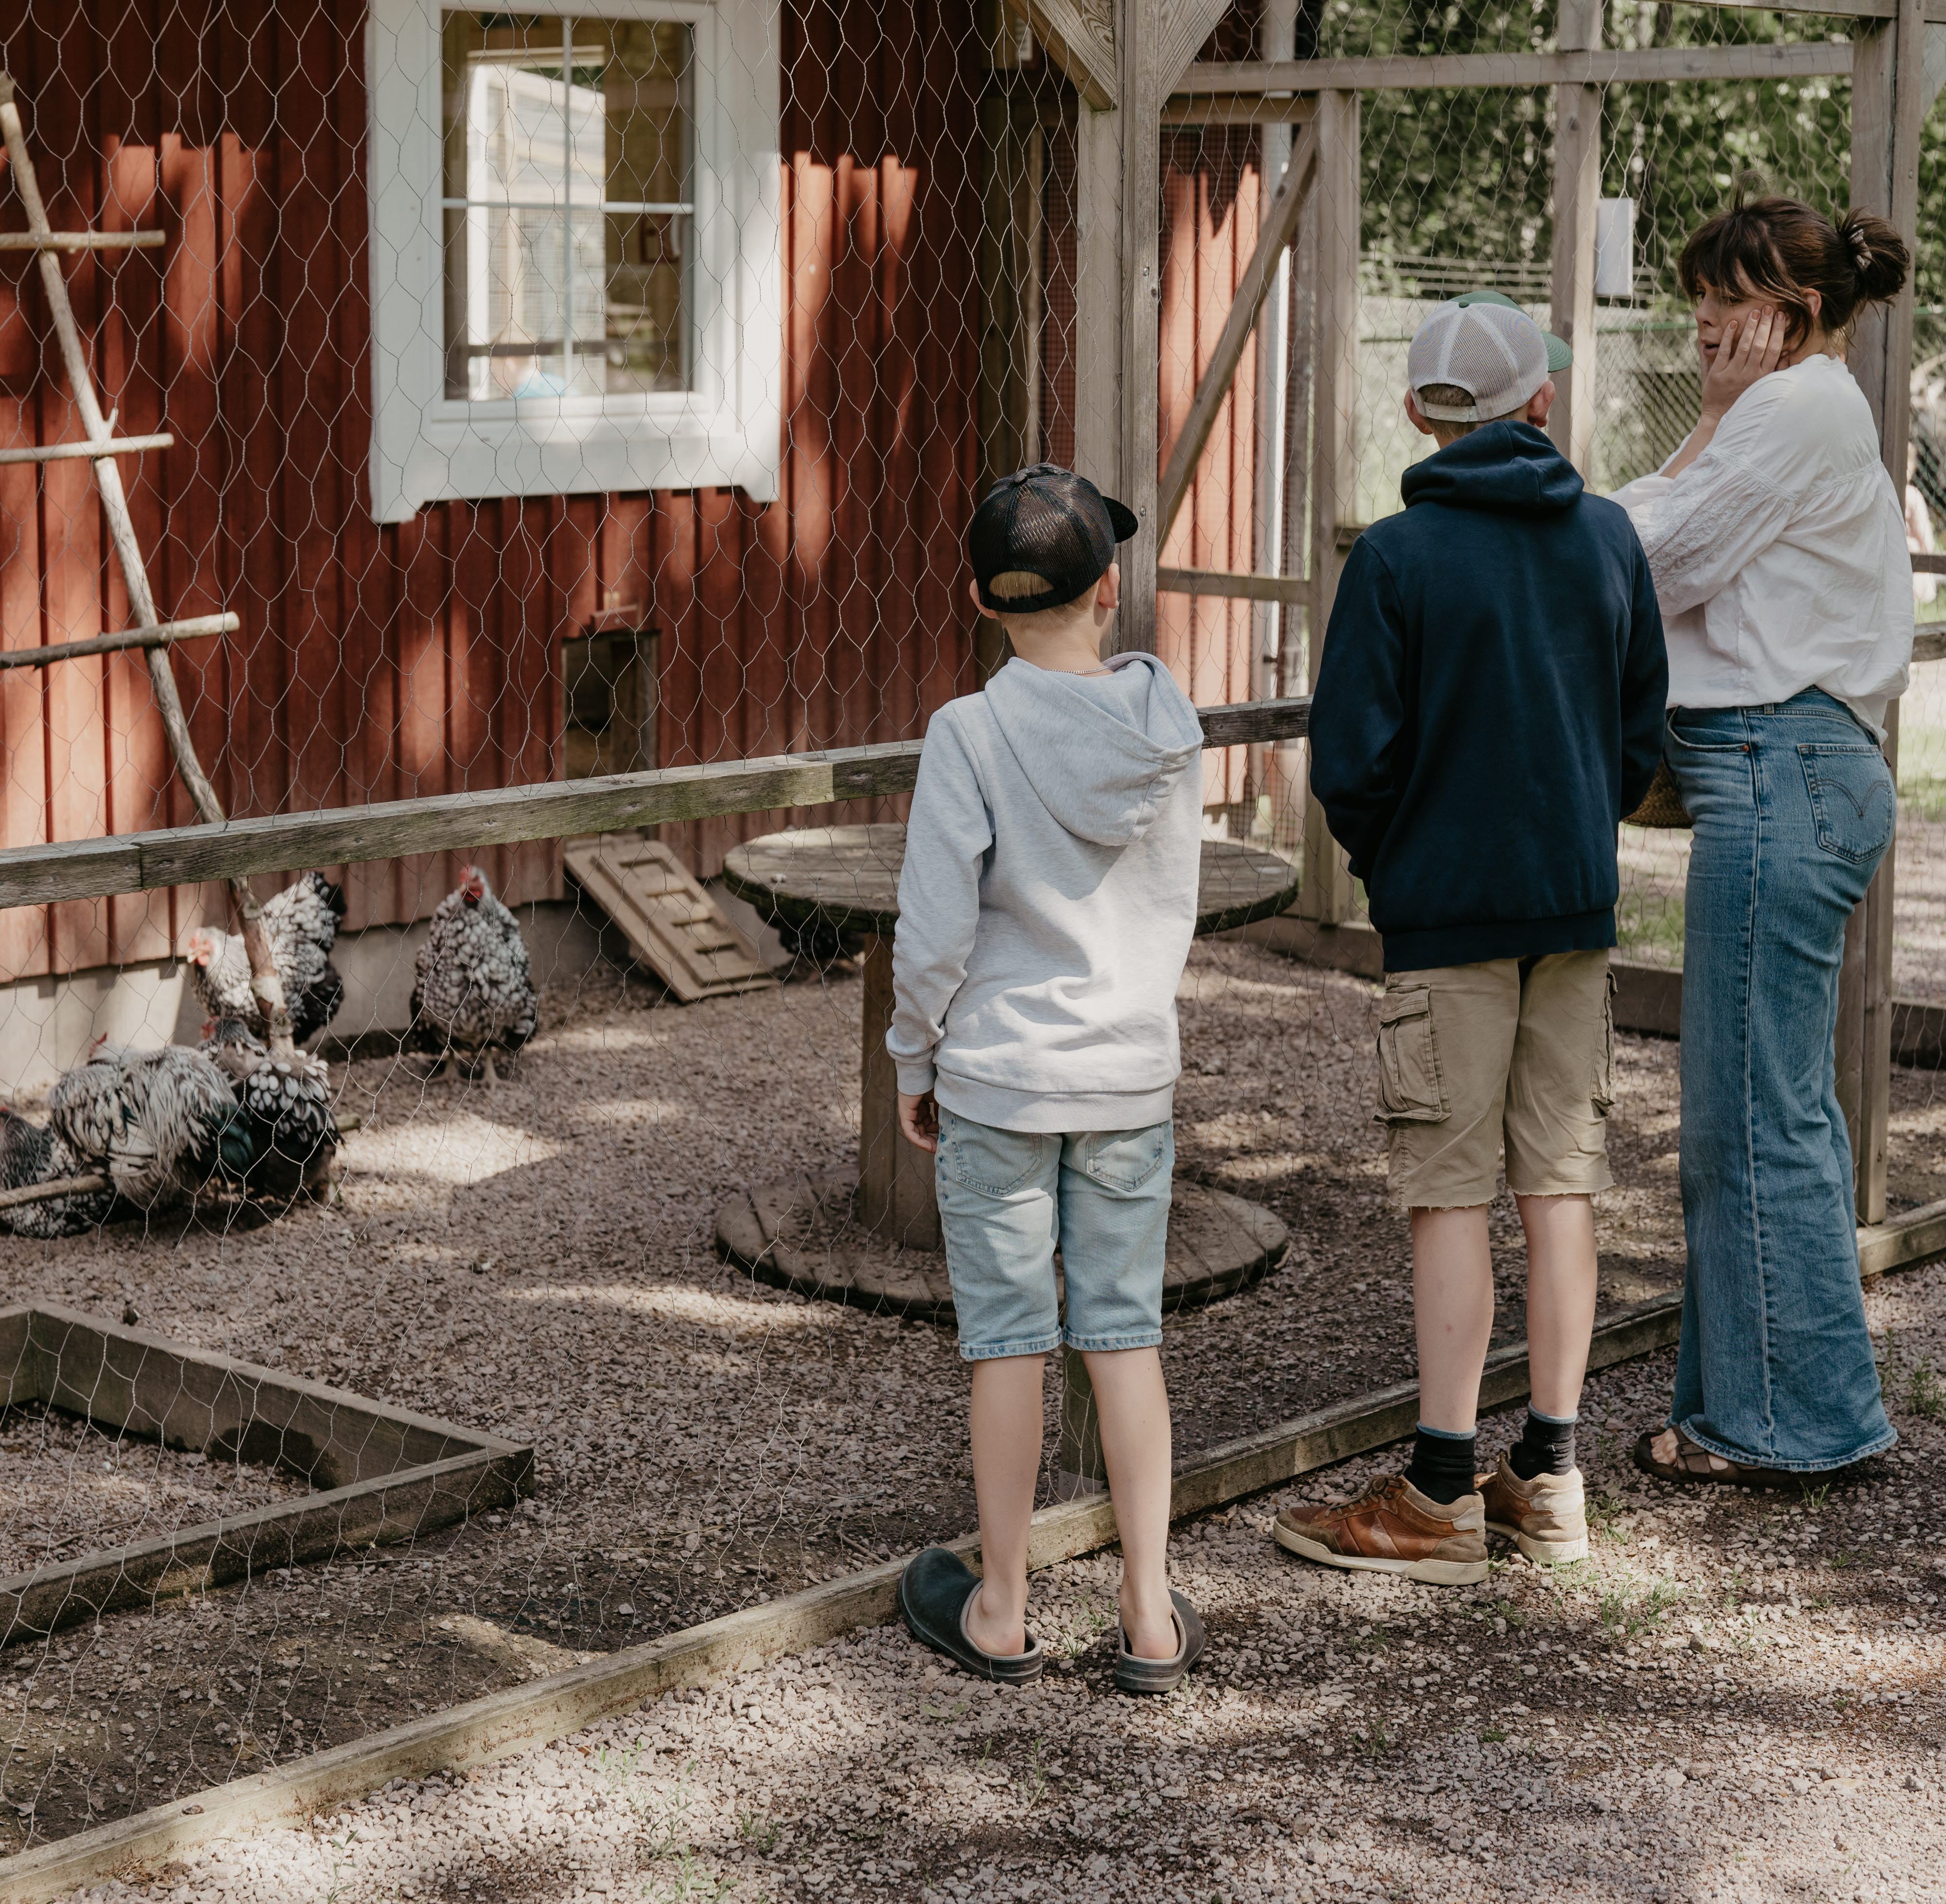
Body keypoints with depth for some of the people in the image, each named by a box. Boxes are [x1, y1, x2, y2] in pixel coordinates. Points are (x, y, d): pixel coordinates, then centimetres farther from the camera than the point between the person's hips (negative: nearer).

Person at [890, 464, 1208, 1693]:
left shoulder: (971, 736, -15)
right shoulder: (1169, 731, -3)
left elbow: (934, 934, -14)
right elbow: (1176, 913, 8)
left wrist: (914, 1061, 2)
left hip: (999, 1076, -3)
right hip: (1133, 1072, 3)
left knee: (1009, 1338, 6)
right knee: (1125, 1330, 10)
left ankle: (1001, 1612, 17)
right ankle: (1151, 1615, 12)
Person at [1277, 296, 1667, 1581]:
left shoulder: (1397, 557, -11)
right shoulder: (1609, 538, 3)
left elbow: (1350, 761, -11)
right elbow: (1644, 732, 10)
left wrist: (1383, 861, 7)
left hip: (1446, 909, -4)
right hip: (1578, 900, 4)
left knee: (1453, 1197, -1)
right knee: (1563, 1184, 9)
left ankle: (1443, 1497, 4)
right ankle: (1550, 1480, 15)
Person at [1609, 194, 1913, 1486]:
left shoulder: (1797, 410, -10)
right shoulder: (1823, 413, 21)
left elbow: (1653, 563, -8)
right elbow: (1654, 549, 18)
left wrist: (1712, 421, -3)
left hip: (1779, 768, -11)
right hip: (1809, 766, 11)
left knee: (1755, 1113, -5)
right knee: (1782, 1108, 14)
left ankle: (1784, 1418, 2)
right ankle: (1767, 1398, 20)